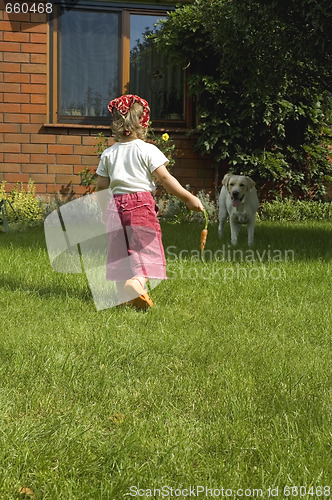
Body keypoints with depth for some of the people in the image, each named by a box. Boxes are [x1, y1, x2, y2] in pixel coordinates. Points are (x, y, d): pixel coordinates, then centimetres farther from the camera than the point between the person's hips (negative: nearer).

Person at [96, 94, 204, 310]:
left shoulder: (108, 154, 9)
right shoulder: (147, 150, -4)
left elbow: (101, 187, 11)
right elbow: (165, 178, -8)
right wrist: (189, 198, -4)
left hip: (116, 205, 5)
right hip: (141, 204, -4)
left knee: (121, 249, 13)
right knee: (147, 247, -4)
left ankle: (124, 293, 15)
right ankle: (137, 280, -29)